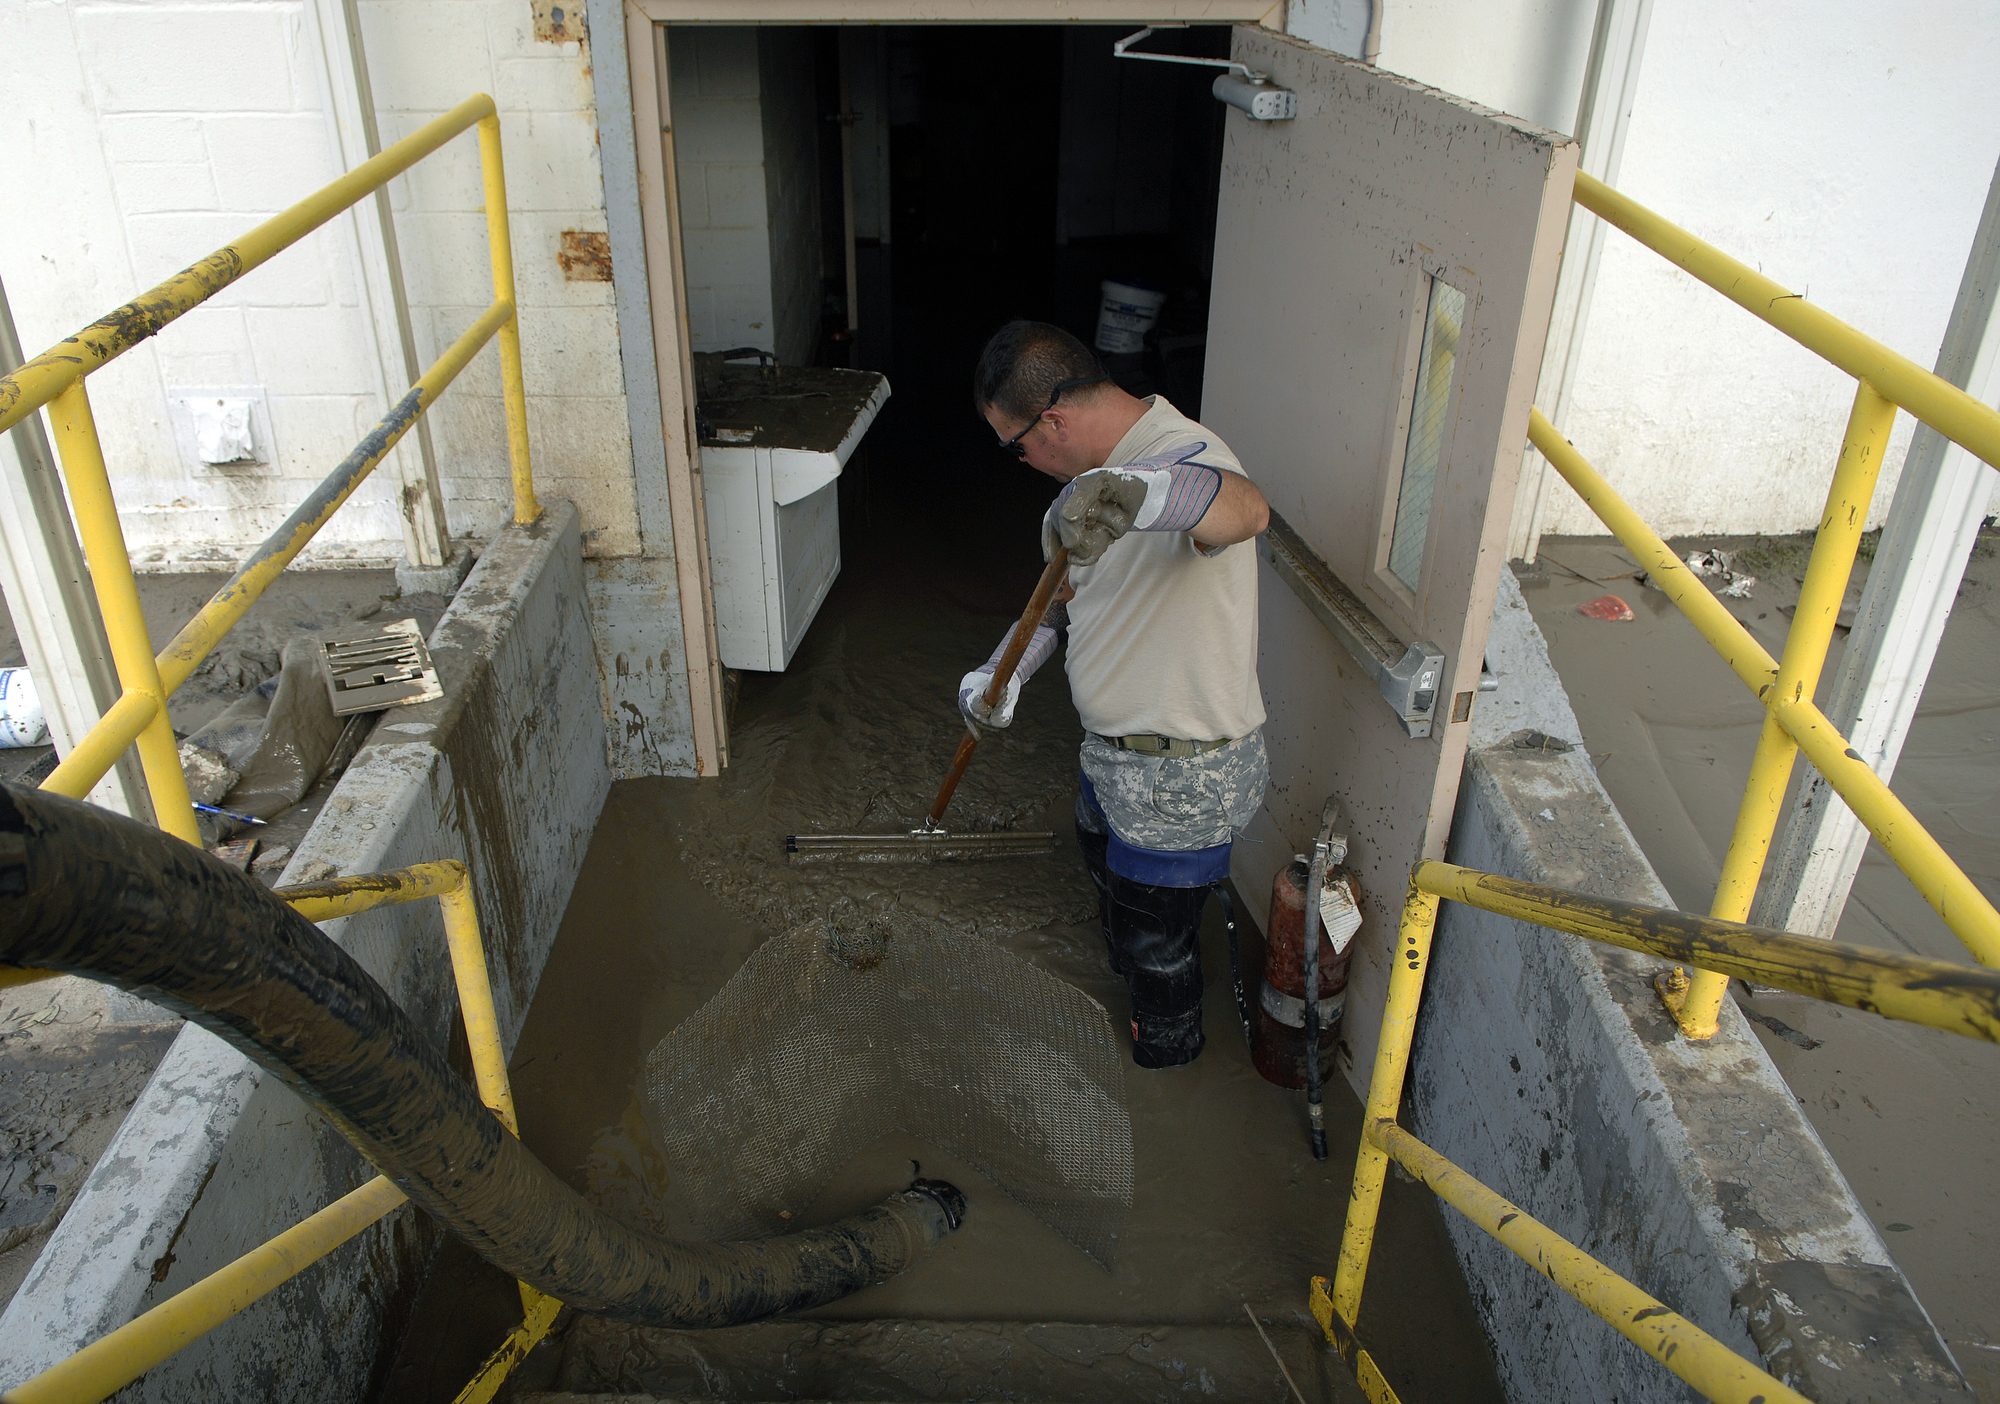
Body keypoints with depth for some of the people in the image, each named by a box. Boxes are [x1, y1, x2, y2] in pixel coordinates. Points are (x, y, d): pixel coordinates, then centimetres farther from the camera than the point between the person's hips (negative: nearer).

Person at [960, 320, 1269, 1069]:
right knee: (1105, 860, 35)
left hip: (1183, 775, -10)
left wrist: (1138, 493, -74)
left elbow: (1246, 507, -55)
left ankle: (1167, 1044, 45)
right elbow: (1068, 588, 14)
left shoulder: (1182, 458, -30)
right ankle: (1129, 969, 65)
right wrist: (1001, 673, 0)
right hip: (1118, 752, 10)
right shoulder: (1098, 471, 2)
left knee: (1154, 931, 14)